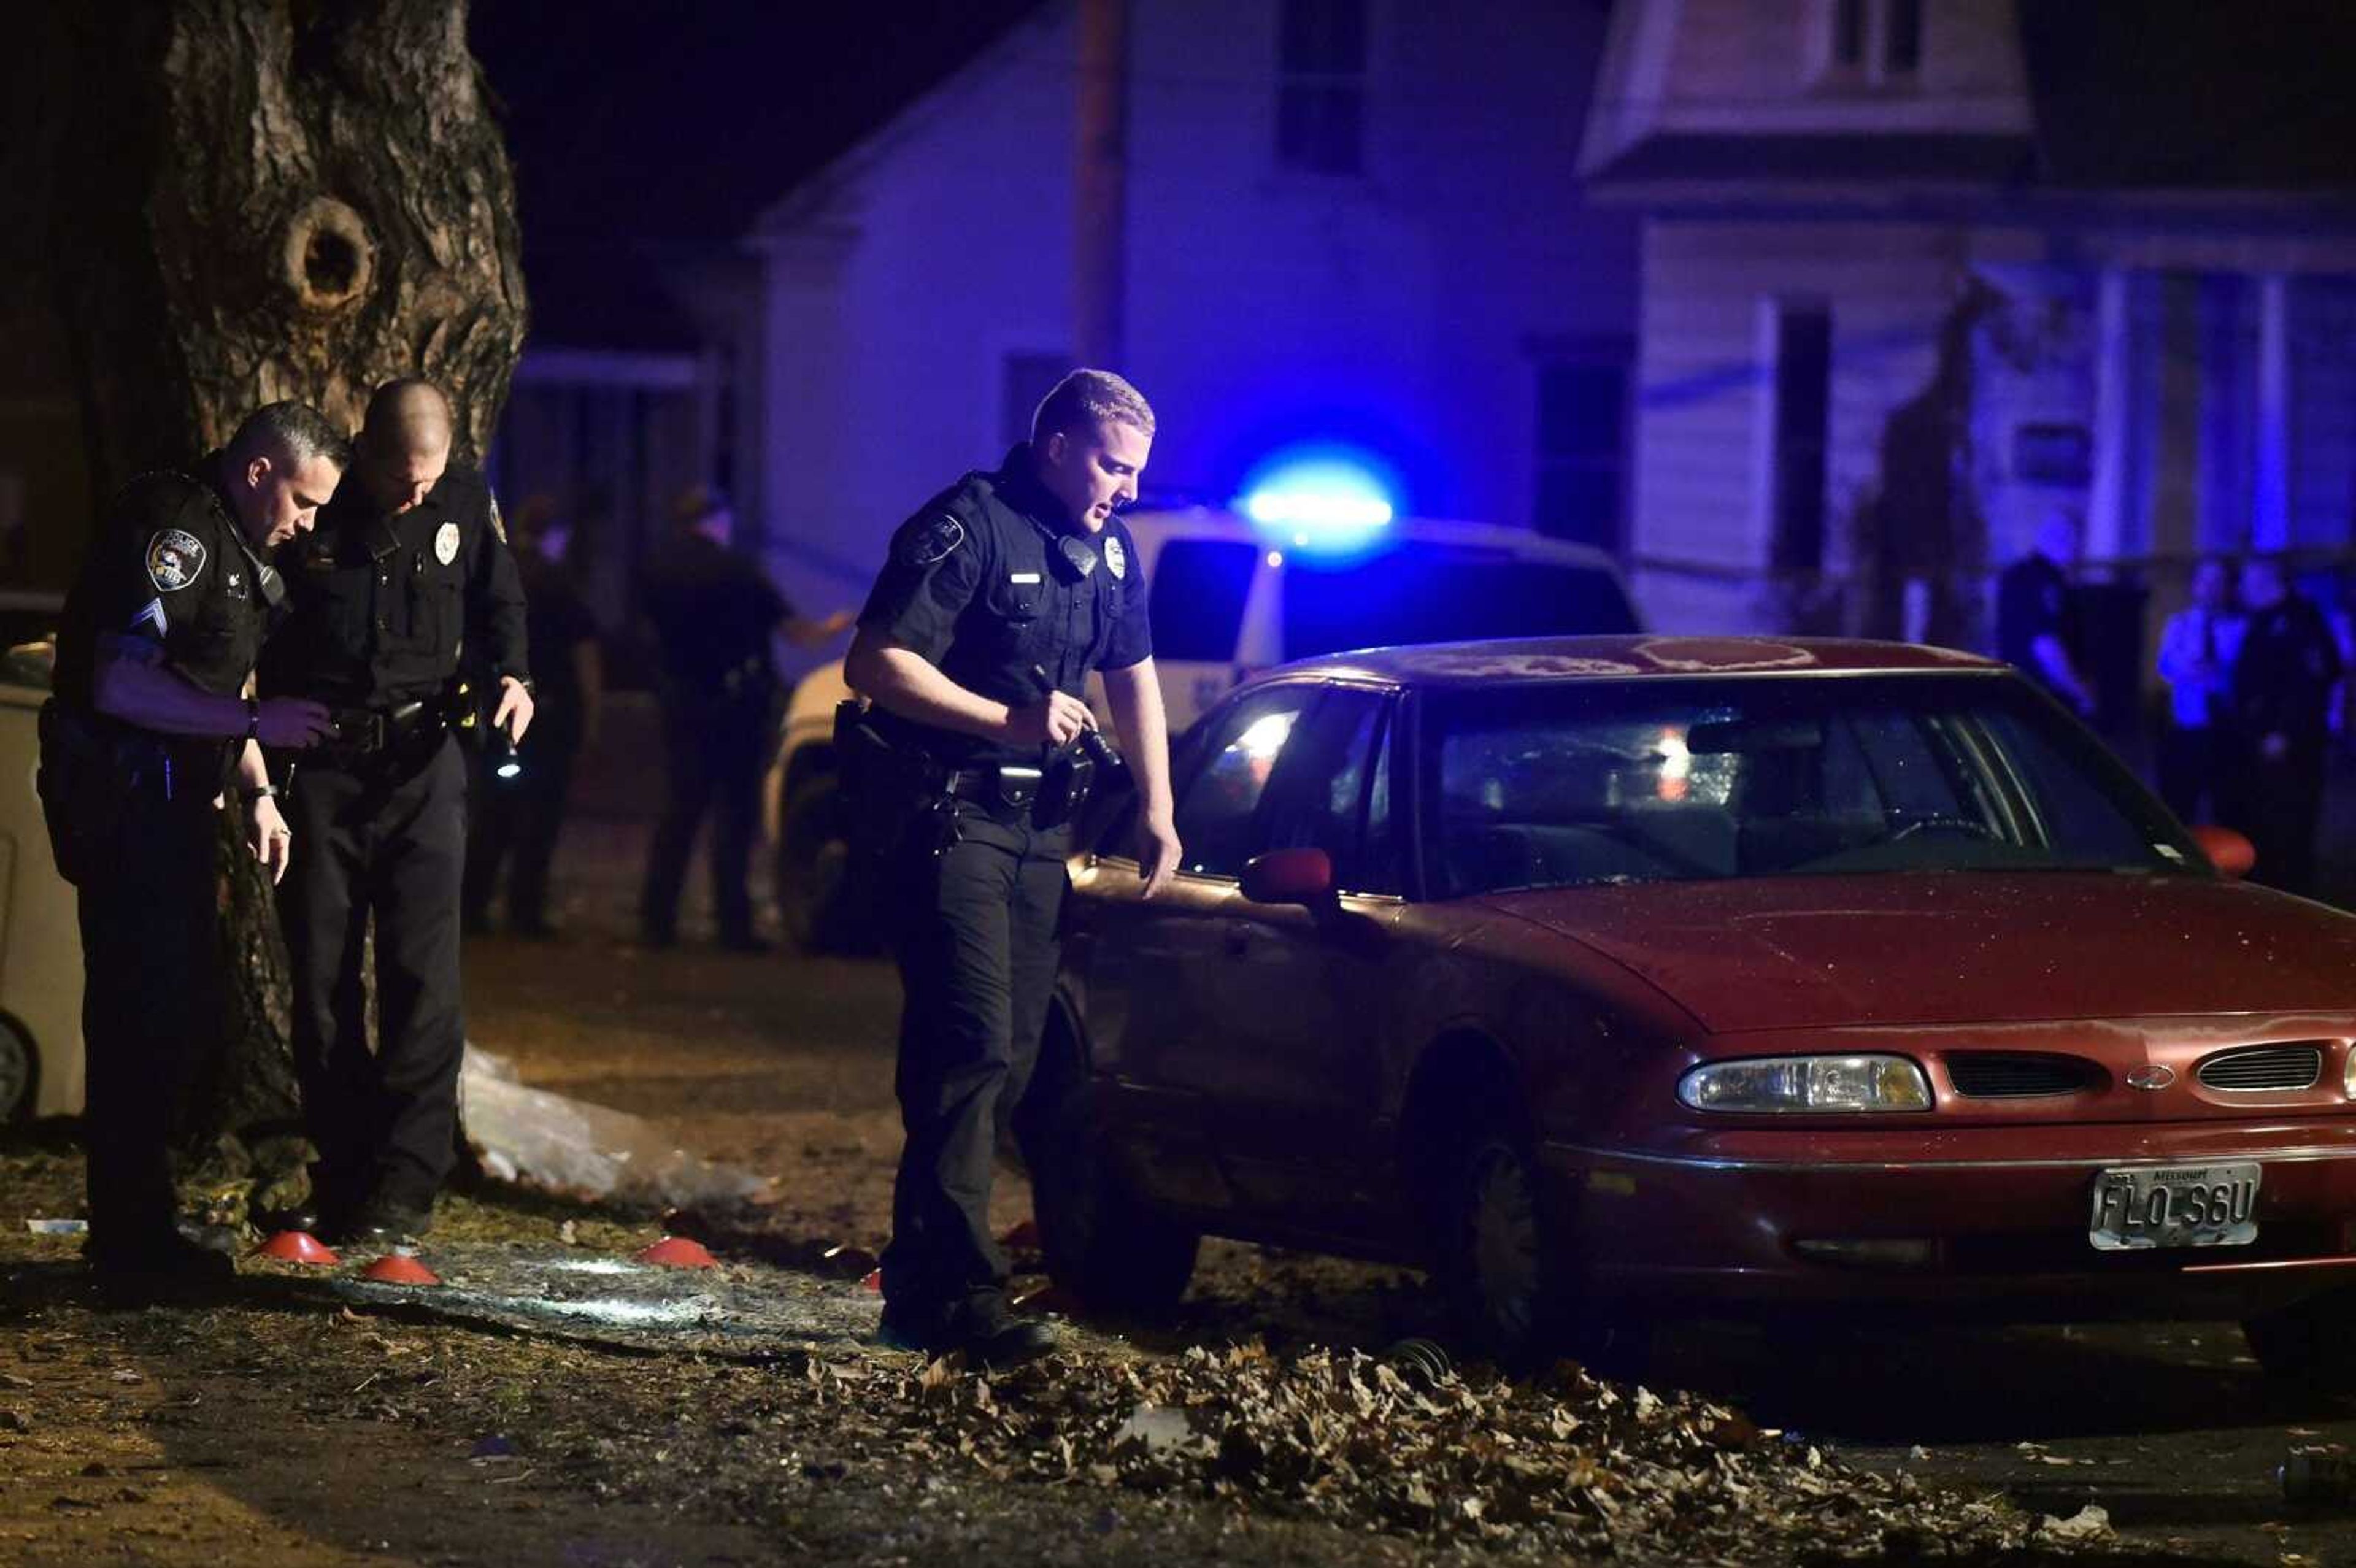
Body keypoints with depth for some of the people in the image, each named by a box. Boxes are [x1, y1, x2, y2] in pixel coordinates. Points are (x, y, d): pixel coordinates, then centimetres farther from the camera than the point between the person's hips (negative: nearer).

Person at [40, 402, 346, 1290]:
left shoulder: (239, 548, 17)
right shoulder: (173, 527, -17)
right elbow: (120, 685, -25)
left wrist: (256, 793, 15)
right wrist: (257, 723, -24)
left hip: (166, 797, 11)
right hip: (122, 793, -10)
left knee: (178, 1015, 14)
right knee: (146, 1015, -8)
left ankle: (136, 1232, 22)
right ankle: (132, 1241, -3)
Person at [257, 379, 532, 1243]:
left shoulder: (467, 502, 0)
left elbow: (497, 602, 15)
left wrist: (511, 676, -5)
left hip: (421, 759, 0)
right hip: (317, 761, 0)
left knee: (422, 974, -8)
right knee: (320, 977, 3)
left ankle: (405, 1183, -7)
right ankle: (342, 1176, 13)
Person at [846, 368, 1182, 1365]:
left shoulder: (1107, 548, 13)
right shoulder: (967, 528, -13)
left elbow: (1133, 674, 25)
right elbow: (875, 663, -18)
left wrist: (1157, 811, 16)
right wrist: (1008, 720, -21)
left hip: (1038, 827, 9)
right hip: (949, 821, -9)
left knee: (1012, 1055, 8)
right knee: (970, 1049, -15)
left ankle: (921, 1279, 16)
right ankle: (954, 1295, -18)